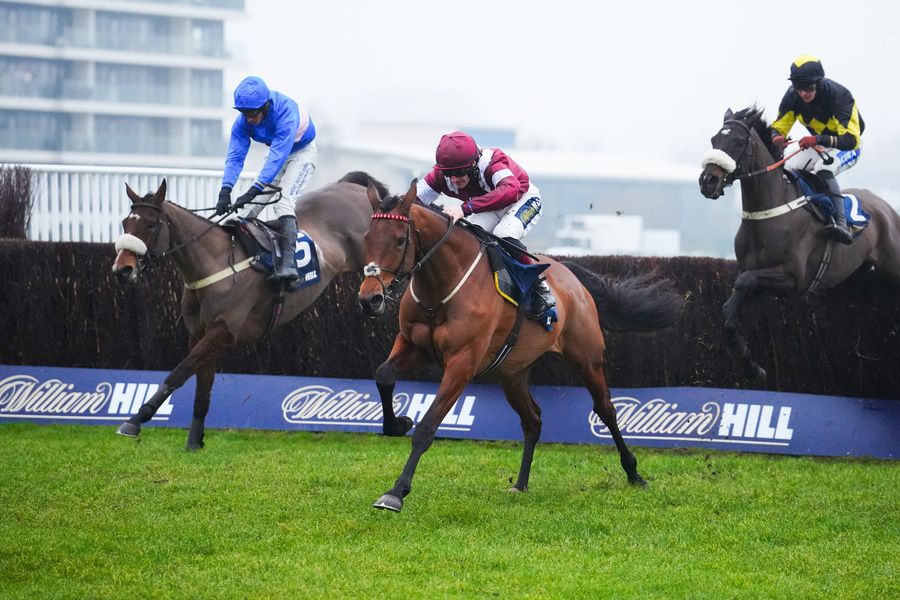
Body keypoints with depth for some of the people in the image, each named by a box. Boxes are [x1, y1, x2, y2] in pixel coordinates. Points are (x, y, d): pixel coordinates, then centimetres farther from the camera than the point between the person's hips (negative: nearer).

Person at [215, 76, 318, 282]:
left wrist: (254, 190, -52)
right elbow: (235, 155, -24)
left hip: (302, 152, -7)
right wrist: (225, 190, -40)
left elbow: (277, 157, -44)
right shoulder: (243, 121, -20)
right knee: (249, 206, -3)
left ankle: (288, 264, -38)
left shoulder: (286, 114, -38)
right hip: (277, 152, 7)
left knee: (283, 200, -28)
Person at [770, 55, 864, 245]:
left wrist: (818, 140, -55)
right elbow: (777, 127, -8)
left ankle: (842, 224, -45)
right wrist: (777, 138, -35)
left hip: (847, 149, -7)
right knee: (786, 170, -12)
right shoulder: (792, 97, -17)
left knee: (823, 169, -35)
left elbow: (850, 140, -40)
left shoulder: (840, 96, -33)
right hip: (819, 146, 7)